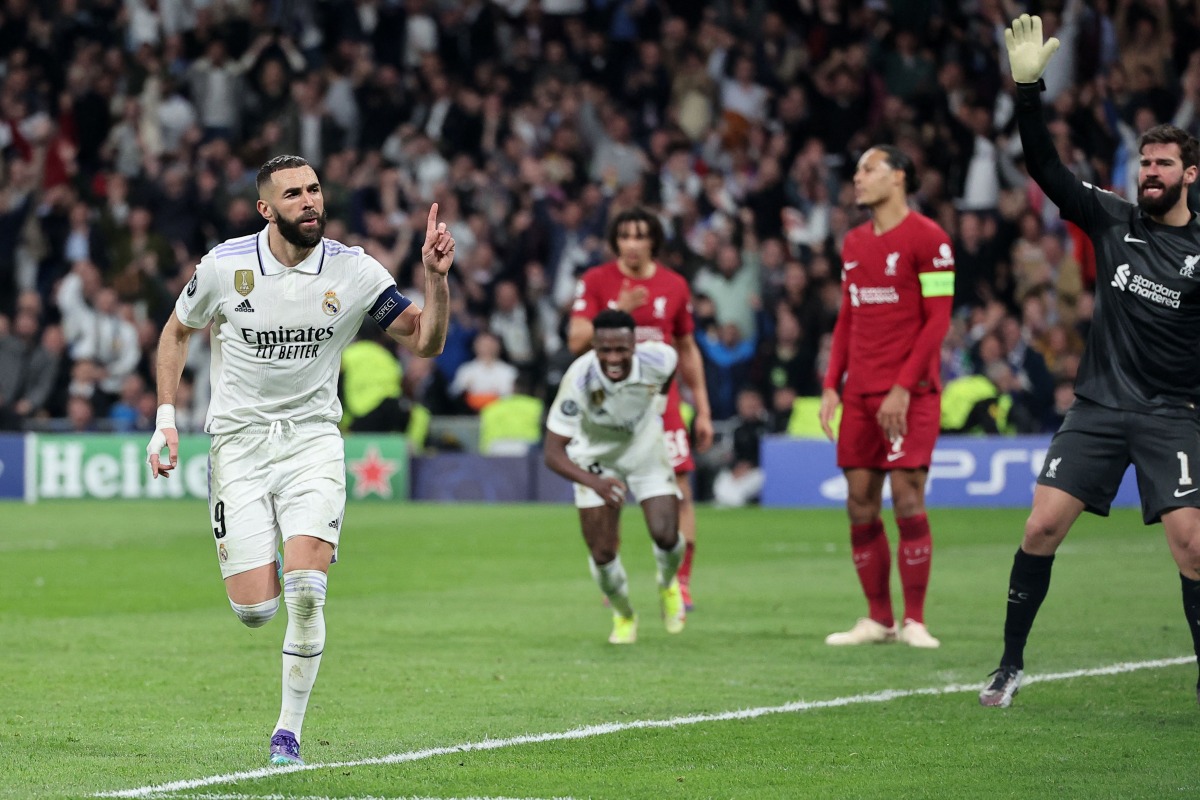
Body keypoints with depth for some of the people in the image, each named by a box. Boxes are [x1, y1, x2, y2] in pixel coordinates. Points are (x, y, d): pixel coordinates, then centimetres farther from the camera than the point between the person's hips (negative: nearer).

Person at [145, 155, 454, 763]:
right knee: (255, 610, -8)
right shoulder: (224, 266, -7)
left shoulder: (353, 272, -6)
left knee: (306, 592, -19)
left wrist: (436, 278, -20)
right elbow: (177, 332, 11)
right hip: (239, 439, 0)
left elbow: (425, 342, -3)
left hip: (312, 437, 0)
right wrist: (165, 417, 4)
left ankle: (288, 731, -2)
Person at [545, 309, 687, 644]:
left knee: (666, 536, -12)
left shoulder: (656, 361, -30)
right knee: (602, 553, -5)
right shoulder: (579, 380, -37)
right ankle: (624, 617, 27)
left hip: (646, 449, 1)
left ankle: (668, 585, 27)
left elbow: (673, 357, 0)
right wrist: (594, 482, -52)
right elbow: (553, 453, -36)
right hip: (596, 458, -1)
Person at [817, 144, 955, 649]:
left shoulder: (926, 238, -6)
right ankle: (878, 619, 11)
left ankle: (914, 621, -1)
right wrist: (832, 386, 10)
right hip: (860, 394, 7)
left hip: (910, 395, -7)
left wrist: (903, 388, -15)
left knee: (907, 502, -9)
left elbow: (937, 320, -10)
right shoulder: (853, 243, 16)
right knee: (860, 507, 3)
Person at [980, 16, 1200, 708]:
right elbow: (1045, 167, -1)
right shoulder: (1113, 219, 5)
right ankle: (1011, 663, 6)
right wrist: (1028, 88, -11)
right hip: (1100, 405, 2)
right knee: (1043, 525, -7)